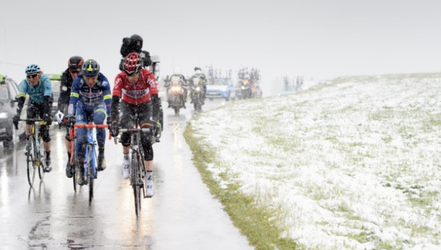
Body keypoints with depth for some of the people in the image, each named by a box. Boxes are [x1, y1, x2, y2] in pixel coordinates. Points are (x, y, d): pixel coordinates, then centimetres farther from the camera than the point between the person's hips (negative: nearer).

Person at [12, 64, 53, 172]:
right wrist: (17, 114, -55)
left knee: (44, 131, -10)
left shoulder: (45, 81, -36)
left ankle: (48, 159, 0)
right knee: (30, 117, -28)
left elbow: (48, 99, -45)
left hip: (45, 104, -3)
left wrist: (47, 115, -58)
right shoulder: (25, 83, -29)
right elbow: (21, 99, -40)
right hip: (33, 102, 3)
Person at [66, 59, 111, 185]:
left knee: (99, 119, -35)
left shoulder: (103, 81, -30)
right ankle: (81, 169, 3)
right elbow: (73, 99, -33)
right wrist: (71, 116, -47)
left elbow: (108, 101, -35)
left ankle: (101, 154, -19)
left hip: (98, 106, -1)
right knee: (81, 137, -13)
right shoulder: (78, 81, -28)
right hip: (83, 107, 1)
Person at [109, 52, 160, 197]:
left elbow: (155, 99, -39)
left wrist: (154, 121, -51)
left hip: (145, 105, -1)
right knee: (126, 130, -27)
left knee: (146, 139, -15)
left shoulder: (148, 76, -32)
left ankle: (149, 179, -12)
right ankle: (125, 157, 4)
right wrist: (113, 122, -47)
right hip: (127, 105, 1)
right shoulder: (120, 78, -30)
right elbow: (115, 101, -35)